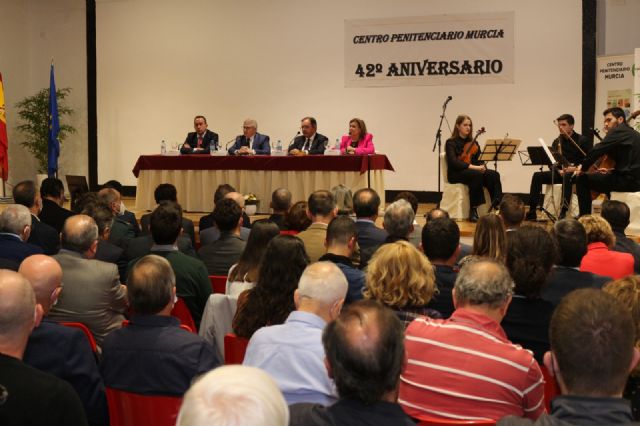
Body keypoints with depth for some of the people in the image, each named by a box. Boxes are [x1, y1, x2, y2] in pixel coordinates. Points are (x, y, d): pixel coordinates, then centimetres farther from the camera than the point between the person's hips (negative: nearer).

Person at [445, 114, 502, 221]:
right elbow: (453, 162, -15)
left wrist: (482, 167, -14)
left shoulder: (473, 143, 19)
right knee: (477, 175, -37)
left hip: (474, 171, 5)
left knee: (494, 175, -25)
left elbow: (479, 159, 12)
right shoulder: (451, 143, 1)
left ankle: (497, 206, -36)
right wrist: (473, 166, -26)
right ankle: (473, 211, -32)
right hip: (456, 174, -5)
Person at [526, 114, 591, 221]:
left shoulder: (583, 141, -2)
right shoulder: (557, 142, 12)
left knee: (567, 177, -41)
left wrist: (574, 168, -22)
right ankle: (532, 211, -24)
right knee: (537, 176, -19)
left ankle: (563, 212, -44)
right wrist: (558, 169, -11)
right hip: (560, 173, 5)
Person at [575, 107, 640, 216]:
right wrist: (611, 170, 26)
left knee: (582, 179, -7)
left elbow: (598, 150, -18)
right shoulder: (631, 133, 20)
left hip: (628, 180, -10)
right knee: (607, 176, 39)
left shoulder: (618, 131, -8)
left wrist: (583, 167, -6)